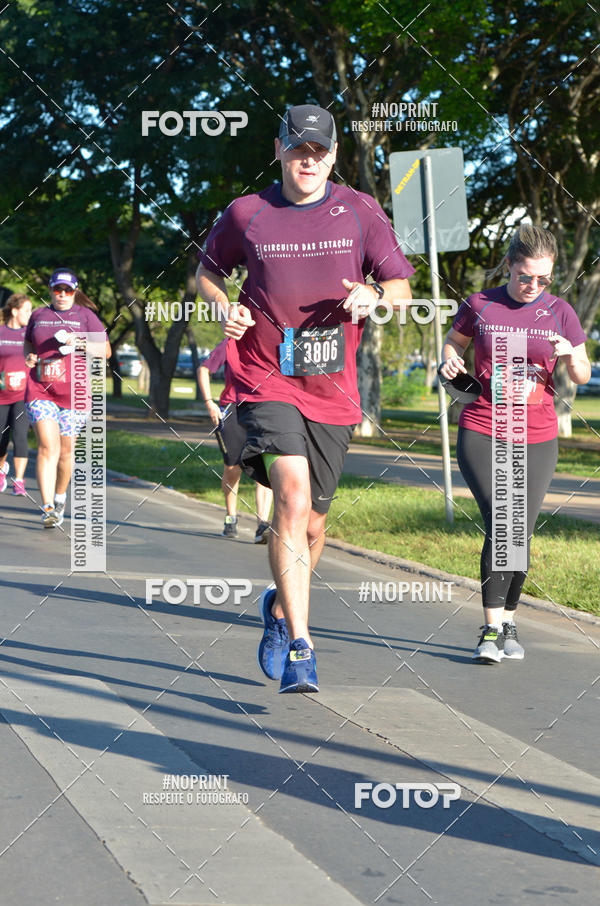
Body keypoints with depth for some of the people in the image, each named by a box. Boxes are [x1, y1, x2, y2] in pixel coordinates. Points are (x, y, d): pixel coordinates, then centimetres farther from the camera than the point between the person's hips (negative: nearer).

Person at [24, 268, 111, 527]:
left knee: (66, 449, 7)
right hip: (40, 391, 0)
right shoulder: (38, 315, 12)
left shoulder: (85, 315, 4)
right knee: (47, 447, -14)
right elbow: (28, 343, 26)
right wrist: (29, 357, 3)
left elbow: (106, 351, 1)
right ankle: (47, 508, -19)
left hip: (74, 393, 0)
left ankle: (60, 498, 32)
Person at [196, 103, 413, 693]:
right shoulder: (246, 215, 1)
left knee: (312, 521, 10)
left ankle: (280, 606, 40)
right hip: (266, 382, -3)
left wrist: (373, 297, -17)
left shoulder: (360, 212, 3)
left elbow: (401, 289, 6)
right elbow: (207, 272, 17)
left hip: (332, 389, 3)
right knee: (292, 495, -23)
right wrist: (224, 307, -4)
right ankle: (298, 647, -22)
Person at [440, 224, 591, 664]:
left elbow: (583, 375, 6)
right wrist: (450, 361, -5)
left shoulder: (559, 312, 3)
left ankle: (508, 620, 23)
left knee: (520, 535, 4)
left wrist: (570, 356, -16)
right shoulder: (480, 306, 0)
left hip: (537, 438, 2)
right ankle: (491, 629, -14)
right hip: (481, 433, -2)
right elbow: (453, 341, 17)